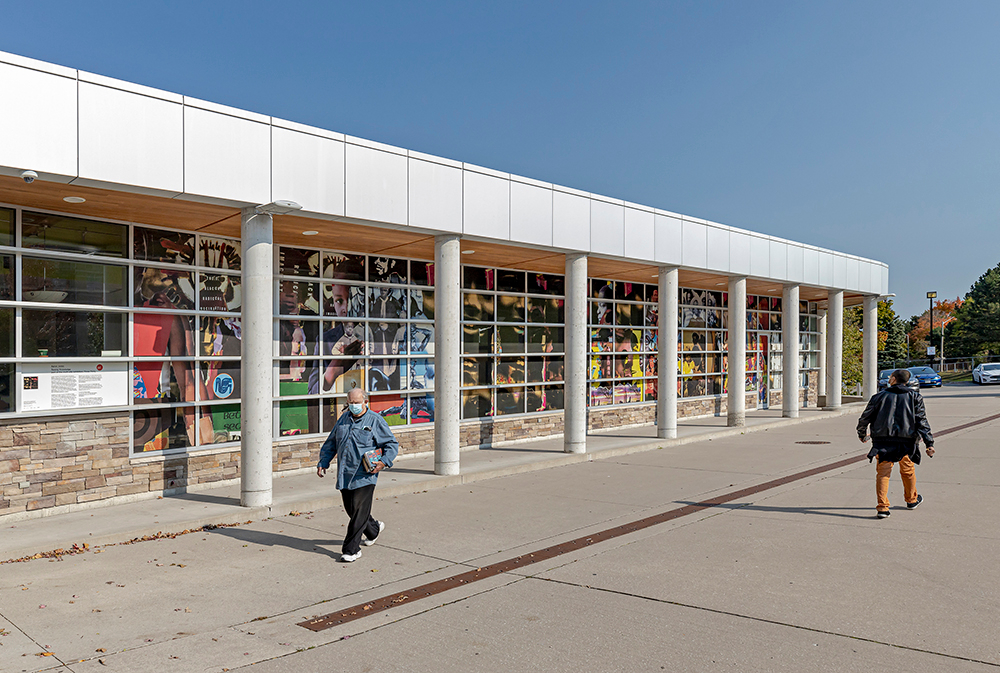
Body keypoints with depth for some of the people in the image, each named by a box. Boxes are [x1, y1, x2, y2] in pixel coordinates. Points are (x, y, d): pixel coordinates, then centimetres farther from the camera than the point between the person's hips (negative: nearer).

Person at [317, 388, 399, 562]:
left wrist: (384, 462, -16)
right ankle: (374, 529, 39)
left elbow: (392, 444, -1)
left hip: (364, 476, -6)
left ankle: (351, 550, 0)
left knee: (359, 511, -8)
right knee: (351, 509, 14)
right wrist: (323, 463, 12)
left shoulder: (375, 421, -3)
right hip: (344, 475, 6)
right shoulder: (344, 418, 13)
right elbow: (331, 443, 22)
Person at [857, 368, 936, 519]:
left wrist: (862, 434, 26)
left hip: (883, 440, -1)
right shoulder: (914, 397, 6)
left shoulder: (880, 396, 5)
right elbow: (922, 421, -2)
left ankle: (882, 507, -9)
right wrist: (929, 443, -4)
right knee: (908, 471, 21)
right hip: (907, 441, 1)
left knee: (883, 472, 0)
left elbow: (865, 418, 9)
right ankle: (912, 500, 41)